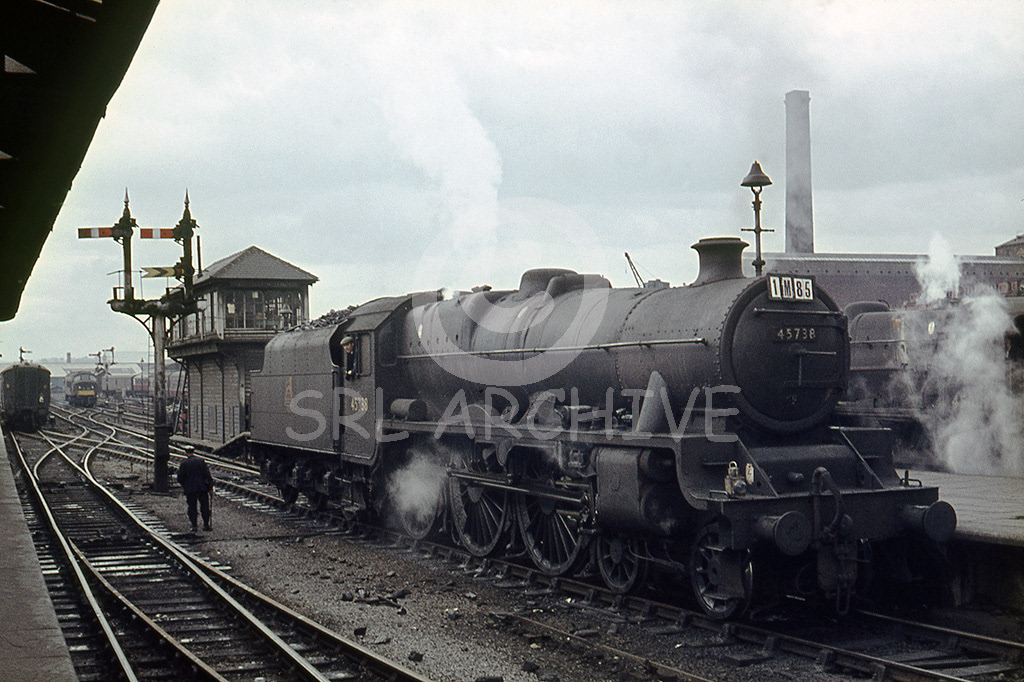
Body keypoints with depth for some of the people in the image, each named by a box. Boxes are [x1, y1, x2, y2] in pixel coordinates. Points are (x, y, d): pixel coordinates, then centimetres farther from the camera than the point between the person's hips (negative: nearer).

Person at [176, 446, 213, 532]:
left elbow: (180, 478, -1)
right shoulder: (200, 460, -2)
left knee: (192, 507, 6)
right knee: (205, 506, 9)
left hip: (190, 489, 0)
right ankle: (206, 525, 10)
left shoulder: (184, 463, -2)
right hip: (202, 487, 0)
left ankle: (194, 526, 1)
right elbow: (207, 473, -6)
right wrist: (210, 483, -1)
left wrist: (183, 485, 17)